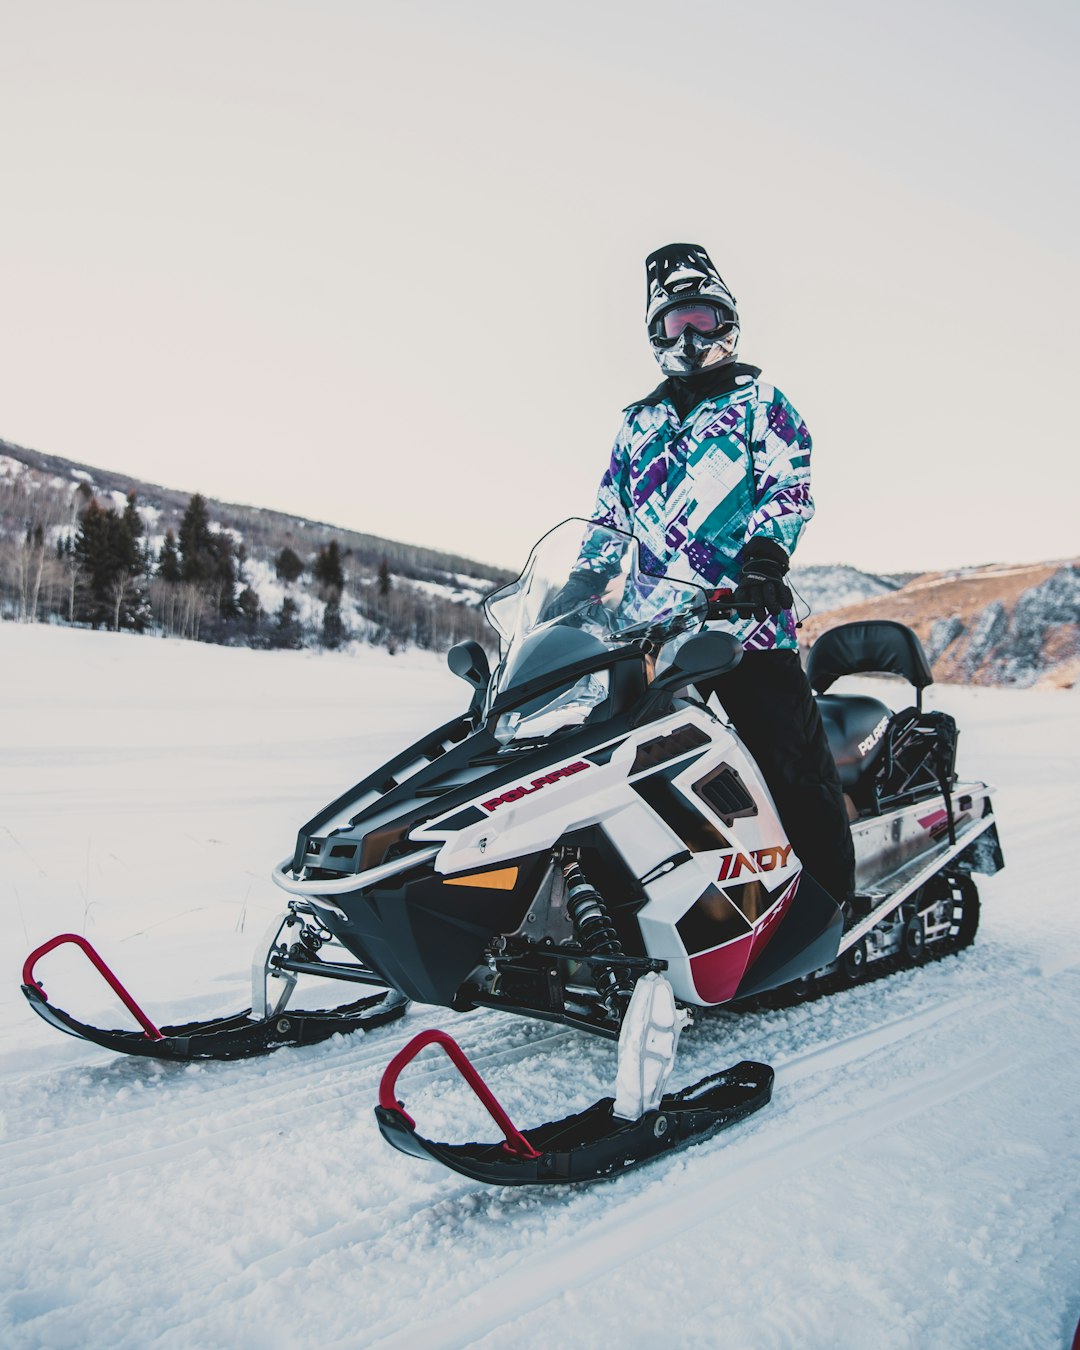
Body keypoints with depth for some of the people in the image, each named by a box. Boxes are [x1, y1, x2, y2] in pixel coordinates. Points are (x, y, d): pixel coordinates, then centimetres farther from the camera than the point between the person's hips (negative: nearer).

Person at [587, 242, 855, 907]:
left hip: (749, 621, -4)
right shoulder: (638, 424, 24)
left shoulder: (760, 401, 11)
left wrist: (765, 553, -21)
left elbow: (791, 485, -2)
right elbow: (608, 517, 25)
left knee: (796, 767, -7)